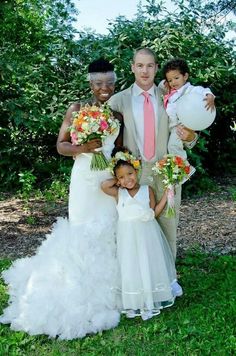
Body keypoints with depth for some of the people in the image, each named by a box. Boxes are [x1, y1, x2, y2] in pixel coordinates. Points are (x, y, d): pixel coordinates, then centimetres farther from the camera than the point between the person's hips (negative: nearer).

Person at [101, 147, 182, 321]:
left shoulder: (147, 190, 0)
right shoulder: (119, 193, 1)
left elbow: (154, 212, -2)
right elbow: (104, 185, -15)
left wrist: (166, 195, -8)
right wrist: (117, 181, -3)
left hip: (146, 235, 0)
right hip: (128, 237, 0)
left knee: (149, 265, 5)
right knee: (131, 268, 2)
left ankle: (152, 299, 18)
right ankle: (134, 303, 11)